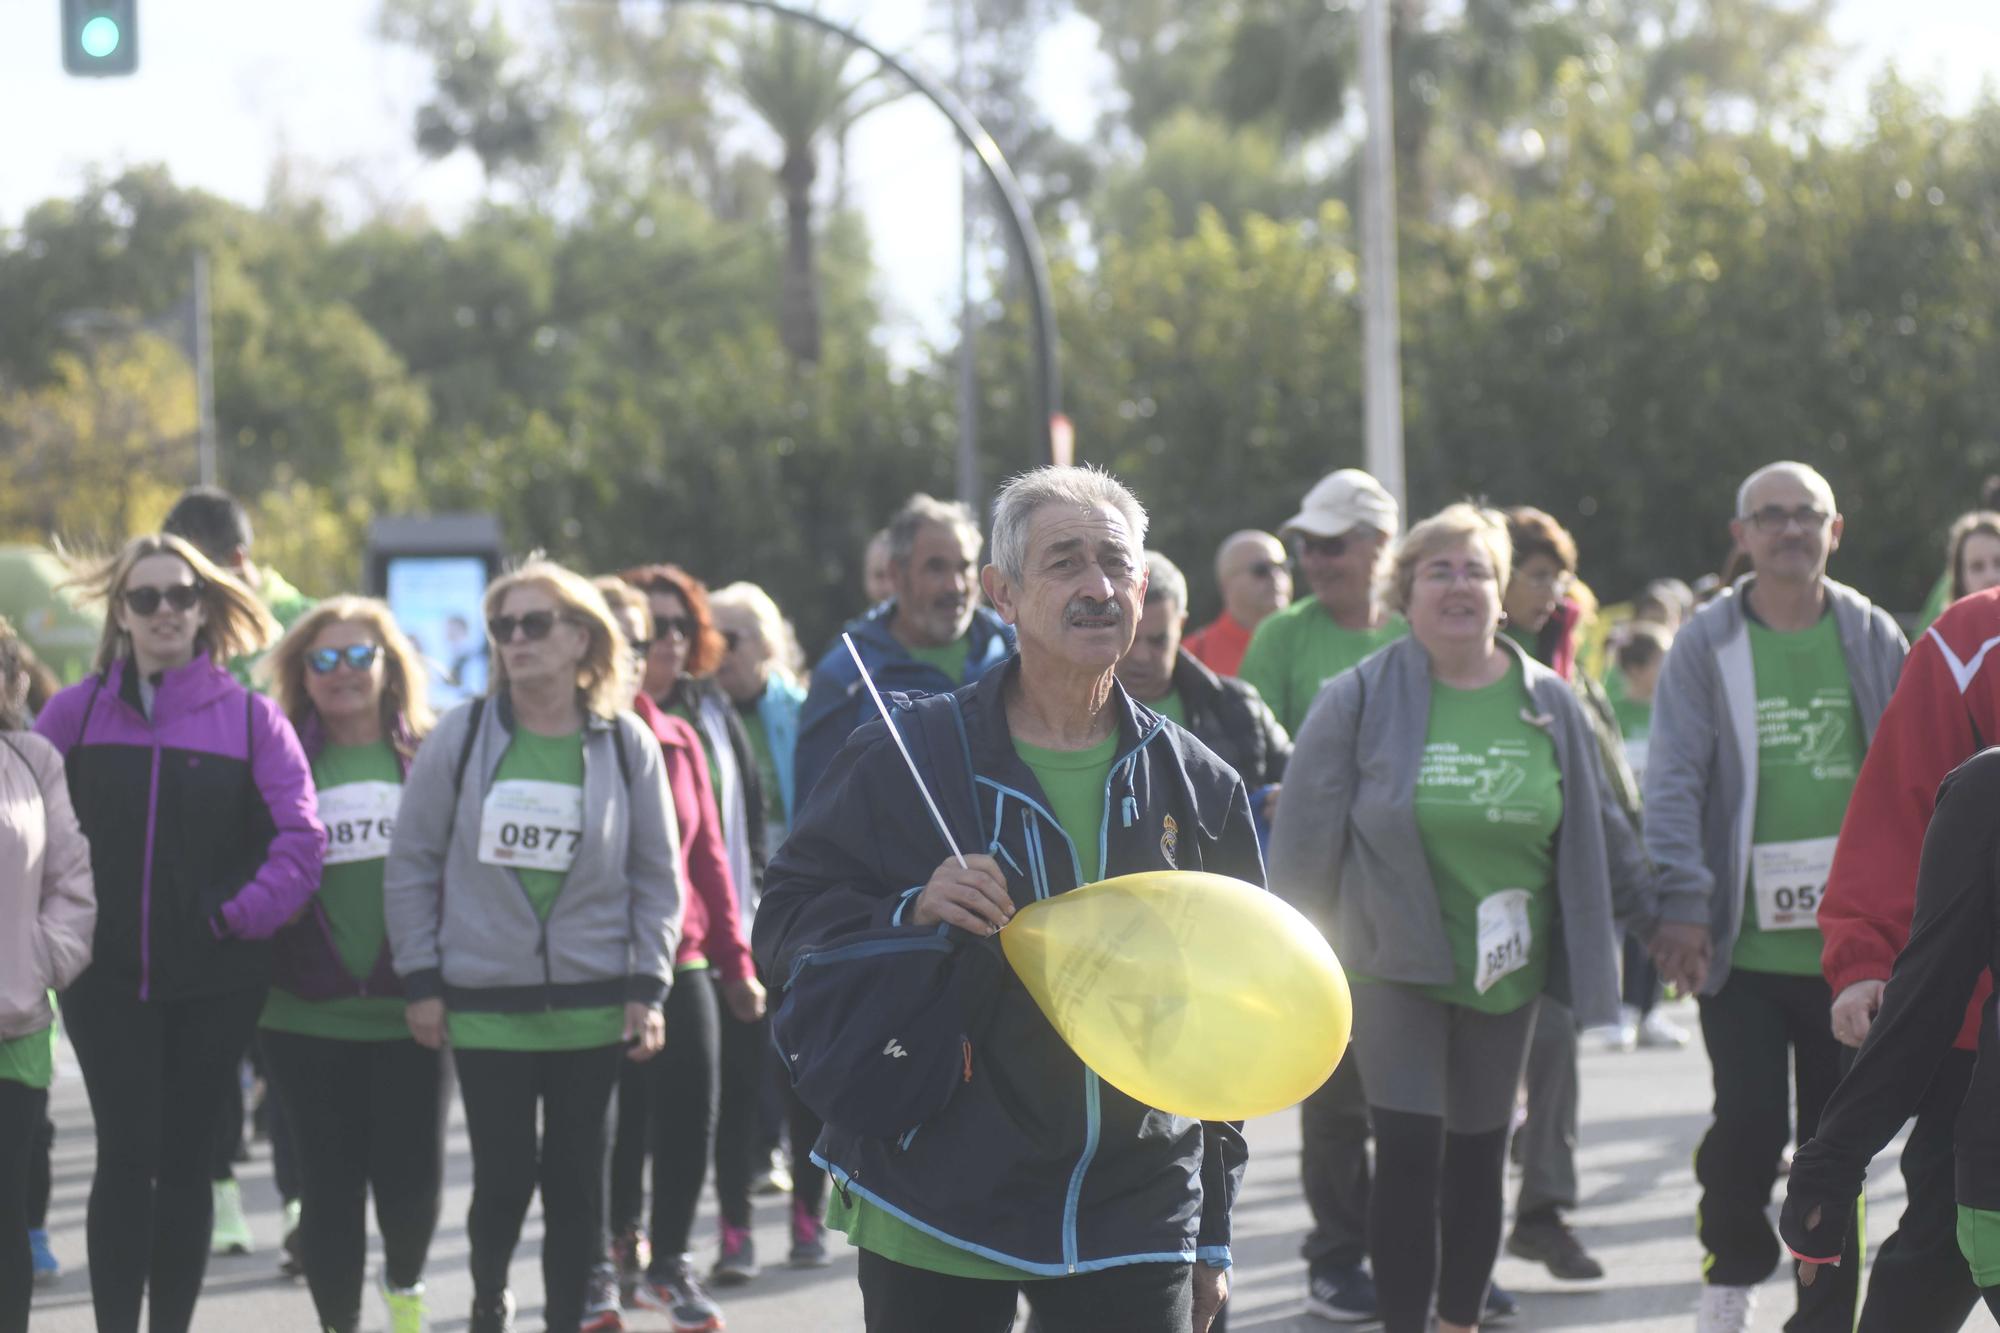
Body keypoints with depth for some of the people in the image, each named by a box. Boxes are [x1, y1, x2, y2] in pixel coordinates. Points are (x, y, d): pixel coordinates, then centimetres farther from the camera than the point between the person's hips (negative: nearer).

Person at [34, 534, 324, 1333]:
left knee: (188, 1162, 7)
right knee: (128, 1158, -8)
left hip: (215, 981, 0)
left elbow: (300, 839, -3)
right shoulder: (76, 713, 4)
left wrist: (243, 916, -10)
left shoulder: (250, 718, 1)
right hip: (106, 975, 0)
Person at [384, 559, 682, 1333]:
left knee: (577, 1180, 5)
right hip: (485, 1002, -1)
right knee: (504, 1175, 0)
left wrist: (647, 987, -1)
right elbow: (412, 864, 2)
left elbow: (658, 876, 5)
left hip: (593, 1004, 1)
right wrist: (421, 980, -1)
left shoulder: (626, 746, 0)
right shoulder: (461, 738, -2)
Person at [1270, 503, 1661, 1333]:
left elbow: (1596, 829, 15)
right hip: (1394, 963, -3)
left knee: (1479, 1152, 12)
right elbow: (1306, 835, -2)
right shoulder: (1362, 699, -5)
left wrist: (1653, 915, 17)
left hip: (1506, 970, 3)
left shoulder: (1548, 704, 4)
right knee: (1409, 1154, -10)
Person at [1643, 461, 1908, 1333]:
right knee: (1751, 1124, -7)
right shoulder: (1707, 644, 0)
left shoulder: (1871, 638, 6)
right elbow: (1673, 781, -4)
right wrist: (1682, 906, -13)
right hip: (1742, 941, -2)